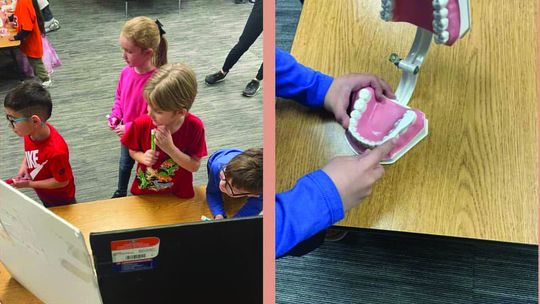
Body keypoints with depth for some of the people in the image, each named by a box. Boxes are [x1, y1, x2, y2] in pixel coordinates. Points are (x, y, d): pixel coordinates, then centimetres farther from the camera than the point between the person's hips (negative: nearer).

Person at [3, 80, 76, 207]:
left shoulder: (56, 151, -42)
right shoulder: (30, 131, -19)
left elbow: (62, 181, -28)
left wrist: (29, 184, -24)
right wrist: (22, 170, -10)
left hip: (60, 201, -7)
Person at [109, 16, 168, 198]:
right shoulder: (126, 72, -12)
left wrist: (129, 128, -27)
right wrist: (115, 115, -10)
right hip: (127, 134, 7)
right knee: (124, 165, 30)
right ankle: (121, 193, 56)